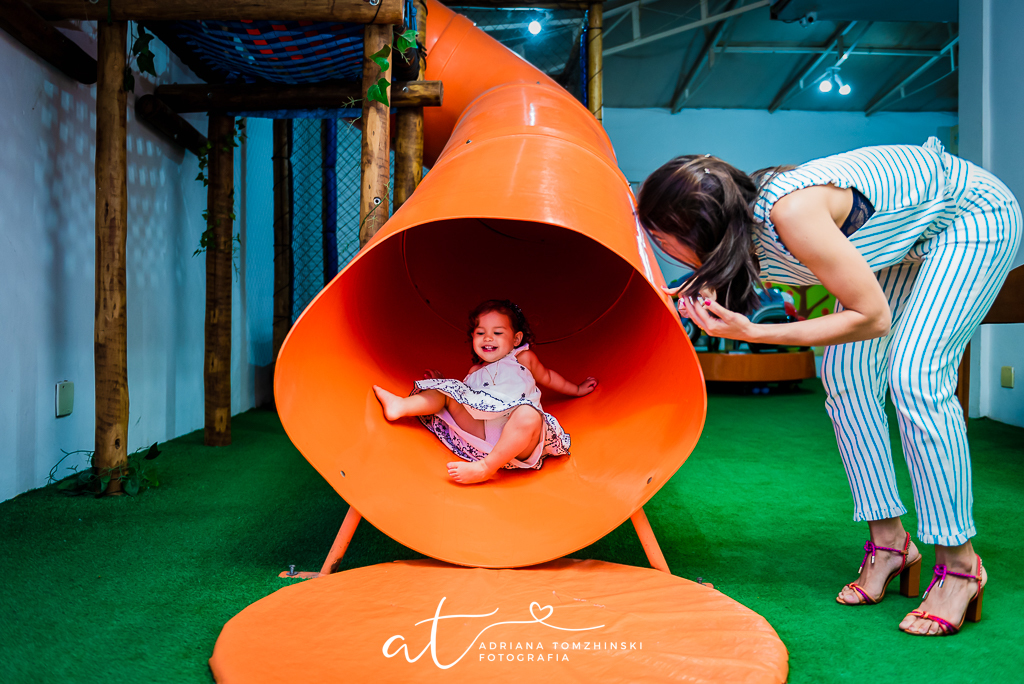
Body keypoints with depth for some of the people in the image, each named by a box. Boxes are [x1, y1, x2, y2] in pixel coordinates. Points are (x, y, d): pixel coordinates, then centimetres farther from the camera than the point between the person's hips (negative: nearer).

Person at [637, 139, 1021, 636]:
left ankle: (959, 563, -7)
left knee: (914, 377, -21)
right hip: (910, 229, 8)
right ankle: (888, 541, 8)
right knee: (845, 372, -4)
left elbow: (872, 316, -31)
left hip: (972, 215, -7)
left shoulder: (792, 212, -39)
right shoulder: (740, 231, -16)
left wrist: (754, 333, -35)